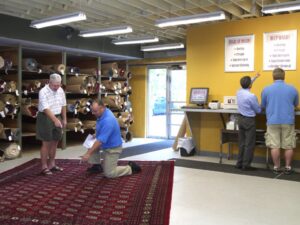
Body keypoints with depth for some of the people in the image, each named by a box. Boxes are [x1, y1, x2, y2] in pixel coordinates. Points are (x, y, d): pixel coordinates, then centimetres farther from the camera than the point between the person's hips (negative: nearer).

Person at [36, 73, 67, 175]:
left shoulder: (60, 90, 1)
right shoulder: (43, 92, -20)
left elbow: (63, 105, 10)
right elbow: (46, 109, -28)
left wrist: (64, 119, 10)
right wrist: (55, 120, -37)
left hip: (57, 118, 7)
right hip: (46, 118, -6)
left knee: (55, 142, 12)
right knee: (46, 143, -3)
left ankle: (52, 164, 24)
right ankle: (44, 167, 6)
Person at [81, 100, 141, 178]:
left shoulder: (108, 120, -34)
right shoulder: (104, 112, -5)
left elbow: (100, 141, -34)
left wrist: (88, 154, -32)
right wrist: (96, 134, 4)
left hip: (113, 148, -9)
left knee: (109, 174, -5)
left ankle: (131, 168, 10)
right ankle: (96, 166, 12)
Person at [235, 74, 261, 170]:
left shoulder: (239, 92, 1)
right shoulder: (251, 96, -20)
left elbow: (245, 86, 26)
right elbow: (258, 110, -8)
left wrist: (255, 78, 34)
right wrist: (259, 107, 15)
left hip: (241, 119, 7)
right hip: (249, 120, -7)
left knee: (241, 143, 12)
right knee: (249, 144, 0)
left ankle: (239, 163, 16)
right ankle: (246, 165, 1)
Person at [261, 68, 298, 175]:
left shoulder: (266, 89, -3)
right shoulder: (292, 89, 1)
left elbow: (263, 105, 10)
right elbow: (295, 104, 16)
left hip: (273, 121, 0)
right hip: (288, 121, 1)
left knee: (274, 146, 5)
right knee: (288, 146, 9)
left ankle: (276, 167, 11)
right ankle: (288, 167, 15)